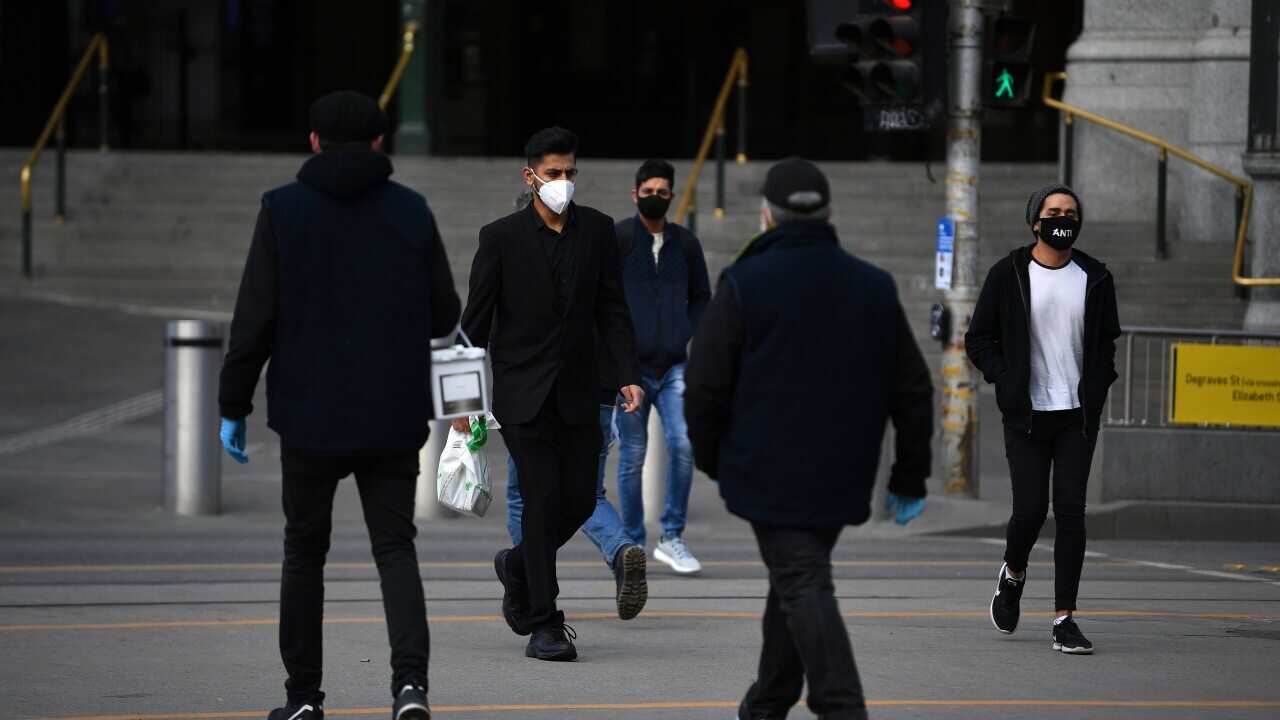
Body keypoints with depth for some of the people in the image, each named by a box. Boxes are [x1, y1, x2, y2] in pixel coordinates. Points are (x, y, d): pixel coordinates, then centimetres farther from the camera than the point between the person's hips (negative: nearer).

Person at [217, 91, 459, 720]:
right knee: (394, 545, 4)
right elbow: (444, 315, 4)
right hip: (394, 419, 1)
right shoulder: (411, 211, 2)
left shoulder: (283, 211, -3)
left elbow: (254, 319, -7)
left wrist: (233, 406, 0)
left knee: (305, 551, 13)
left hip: (310, 415, -1)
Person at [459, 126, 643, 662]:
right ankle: (543, 626, -2)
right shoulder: (502, 237, -5)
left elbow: (612, 309, 8)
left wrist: (628, 375, -3)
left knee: (580, 498, 3)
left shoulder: (597, 230, 5)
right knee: (543, 498, -8)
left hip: (578, 393, 4)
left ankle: (517, 566, 32)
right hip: (523, 391, -4)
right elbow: (476, 320, -2)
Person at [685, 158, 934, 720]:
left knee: (804, 589, -8)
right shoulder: (874, 288, 8)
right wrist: (910, 479, 17)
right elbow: (912, 391, 10)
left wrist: (712, 460, 8)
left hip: (770, 477, -5)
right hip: (841, 480, 5)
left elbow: (705, 385, -7)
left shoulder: (745, 284, -7)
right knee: (798, 582, 18)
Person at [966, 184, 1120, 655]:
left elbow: (1106, 341, 18)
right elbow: (979, 340, 5)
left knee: (1071, 511, -5)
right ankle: (1013, 575, 27)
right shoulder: (1009, 275, 1)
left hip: (1078, 416, 2)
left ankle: (1064, 620, -3)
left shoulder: (1094, 278, 8)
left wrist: (1097, 390, 2)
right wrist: (1007, 384, -8)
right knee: (1030, 510, -6)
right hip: (1026, 416, -2)